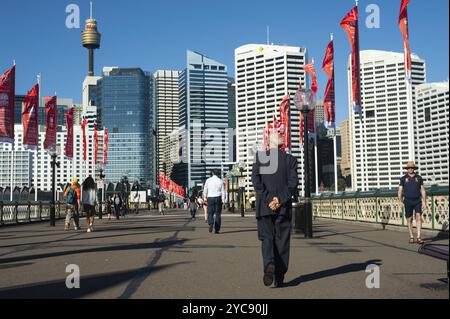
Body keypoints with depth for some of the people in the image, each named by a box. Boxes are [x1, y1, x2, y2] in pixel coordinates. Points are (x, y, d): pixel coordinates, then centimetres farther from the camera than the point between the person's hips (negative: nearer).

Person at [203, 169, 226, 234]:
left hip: (210, 198, 0)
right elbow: (223, 191, -2)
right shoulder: (220, 181, 0)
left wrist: (205, 198, 20)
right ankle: (217, 229, 4)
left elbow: (205, 190, 6)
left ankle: (211, 223, -22)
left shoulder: (208, 180, 0)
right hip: (218, 197, 0)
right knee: (218, 213, 6)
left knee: (210, 212, 7)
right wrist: (223, 200, 1)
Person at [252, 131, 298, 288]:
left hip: (264, 207, -1)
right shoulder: (290, 159, 2)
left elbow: (256, 180, -8)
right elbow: (293, 182, -7)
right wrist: (280, 200, -9)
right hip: (284, 207, 1)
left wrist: (268, 201, -9)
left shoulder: (259, 157, 1)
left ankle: (269, 265, -20)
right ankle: (279, 278, 9)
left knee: (267, 238, 7)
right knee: (282, 241, 8)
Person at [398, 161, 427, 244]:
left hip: (417, 201, 0)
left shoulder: (419, 178, 6)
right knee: (409, 220, 5)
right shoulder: (403, 179, 3)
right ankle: (411, 237, 17)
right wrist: (400, 202, -9)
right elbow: (400, 191, 2)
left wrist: (424, 201, -2)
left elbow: (423, 191, 7)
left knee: (418, 218, -13)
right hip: (408, 202, 0)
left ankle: (418, 238, -16)